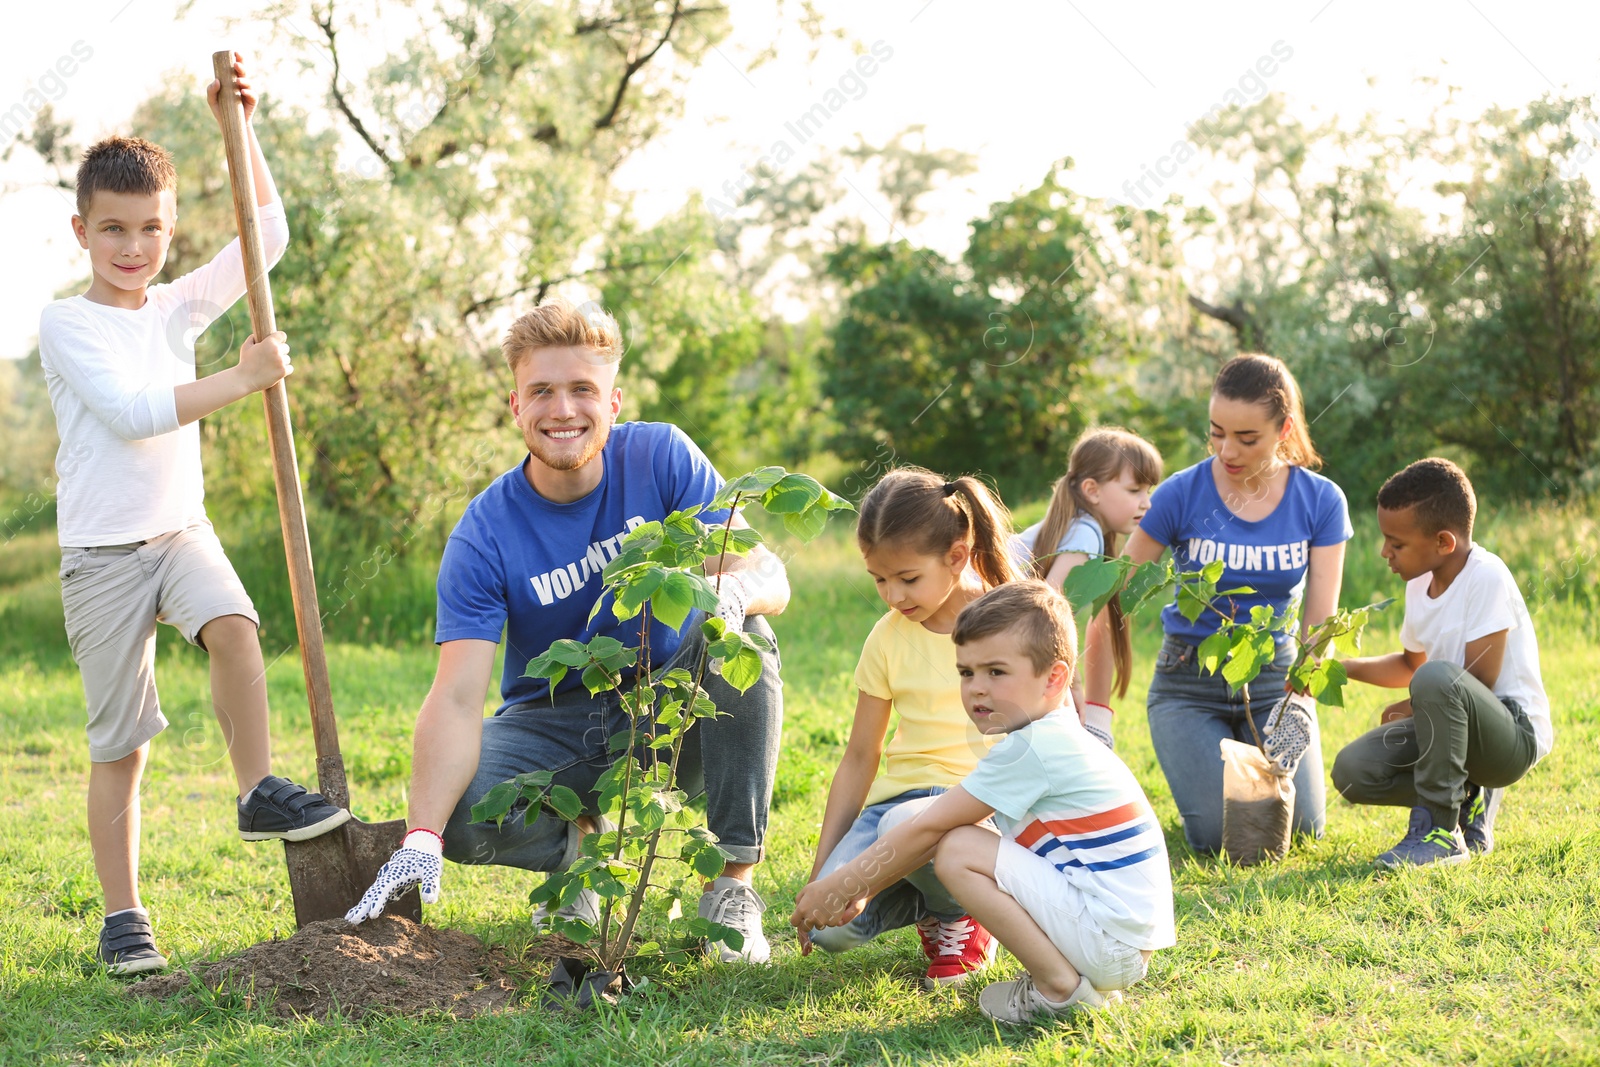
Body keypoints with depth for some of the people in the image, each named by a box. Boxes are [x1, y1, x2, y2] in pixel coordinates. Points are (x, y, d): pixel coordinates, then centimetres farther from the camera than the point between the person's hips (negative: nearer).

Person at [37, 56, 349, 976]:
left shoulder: (178, 308, 8)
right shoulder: (66, 324, -7)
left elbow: (269, 233, 9)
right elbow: (131, 411, -20)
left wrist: (239, 127, 2)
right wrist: (243, 378, -20)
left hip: (181, 529, 4)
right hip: (102, 548, -4)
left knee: (234, 625, -29)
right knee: (121, 743, 1)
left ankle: (259, 789, -13)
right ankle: (125, 917, 11)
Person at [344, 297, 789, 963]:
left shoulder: (660, 458, -12)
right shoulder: (483, 537, -16)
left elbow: (768, 575, -16)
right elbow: (456, 699, -24)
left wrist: (730, 590, -43)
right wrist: (421, 839, -40)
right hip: (558, 726, 0)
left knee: (742, 630, -31)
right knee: (462, 815, -30)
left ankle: (733, 884, -21)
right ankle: (577, 838, 7)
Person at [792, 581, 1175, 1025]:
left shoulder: (1032, 747, -15)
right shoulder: (1056, 741, 14)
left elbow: (927, 829, -12)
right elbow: (937, 827, 17)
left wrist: (837, 888, -3)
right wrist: (861, 890, 13)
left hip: (1109, 936, -10)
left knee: (960, 852, -14)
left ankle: (1061, 987, -9)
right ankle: (1087, 981, 14)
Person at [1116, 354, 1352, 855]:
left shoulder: (1321, 502, -7)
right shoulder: (1181, 495, -13)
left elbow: (1319, 626, -6)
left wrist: (1299, 703, -24)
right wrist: (1095, 712, -13)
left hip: (1273, 677, 2)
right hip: (1189, 683, -2)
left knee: (1301, 827, -14)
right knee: (1218, 833, -18)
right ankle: (1202, 773, 18)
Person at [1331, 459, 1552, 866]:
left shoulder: (1486, 577, -19)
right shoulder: (1420, 583, 6)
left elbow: (1479, 677, -20)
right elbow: (1410, 664, 23)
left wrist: (1409, 708, -6)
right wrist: (1341, 668, 9)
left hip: (1516, 735, -8)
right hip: (1456, 728, 8)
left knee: (1436, 677, -38)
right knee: (1352, 771, -12)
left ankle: (1440, 832, -26)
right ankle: (1465, 800, 7)